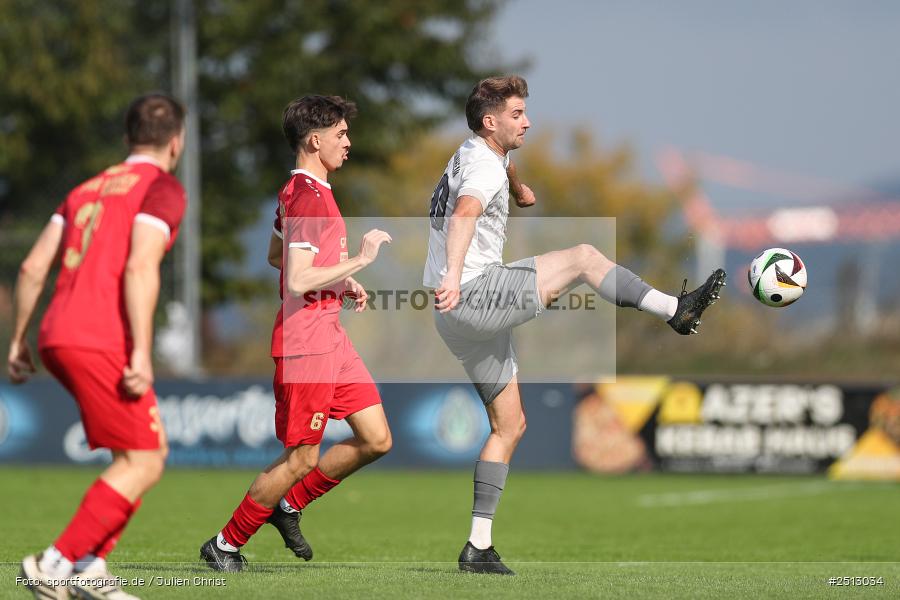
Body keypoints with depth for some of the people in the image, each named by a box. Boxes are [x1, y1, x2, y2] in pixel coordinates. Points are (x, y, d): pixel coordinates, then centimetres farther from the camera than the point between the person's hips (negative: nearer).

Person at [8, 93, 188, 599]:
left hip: (58, 337, 8)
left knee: (151, 452, 15)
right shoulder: (163, 189, -2)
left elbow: (34, 266, 17)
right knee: (142, 465, -4)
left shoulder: (88, 189, 22)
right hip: (102, 343, -8)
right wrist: (141, 354, -20)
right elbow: (140, 268, -16)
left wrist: (19, 340, 22)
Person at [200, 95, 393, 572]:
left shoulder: (298, 191, 14)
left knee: (376, 440, 7)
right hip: (306, 340, -10)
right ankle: (225, 545, 9)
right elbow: (298, 281, -25)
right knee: (302, 457, -3)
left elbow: (276, 255, 27)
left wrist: (341, 283, 19)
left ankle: (290, 505, 20)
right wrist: (360, 260, -19)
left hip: (330, 336, 10)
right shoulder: (308, 197, -18)